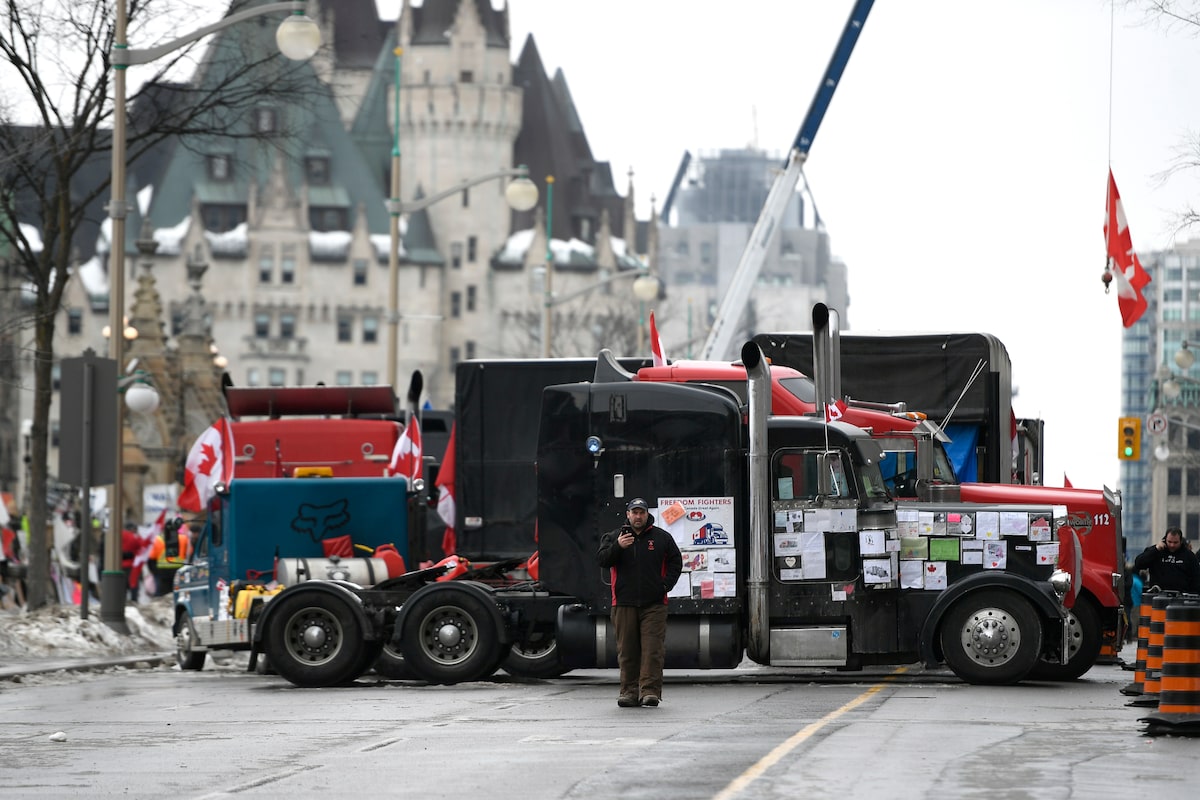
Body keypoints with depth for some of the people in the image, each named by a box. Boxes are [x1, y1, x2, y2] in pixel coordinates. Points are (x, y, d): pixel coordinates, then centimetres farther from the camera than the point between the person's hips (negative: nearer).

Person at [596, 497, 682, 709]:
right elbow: (602, 560, -3)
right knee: (627, 650, 2)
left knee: (653, 649, -9)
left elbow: (675, 562, 14)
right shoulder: (613, 537, 9)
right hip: (624, 604, 1)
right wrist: (617, 547, -21)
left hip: (654, 604, -1)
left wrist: (666, 584, 0)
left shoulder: (662, 538, 10)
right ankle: (629, 690, 7)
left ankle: (650, 690, -10)